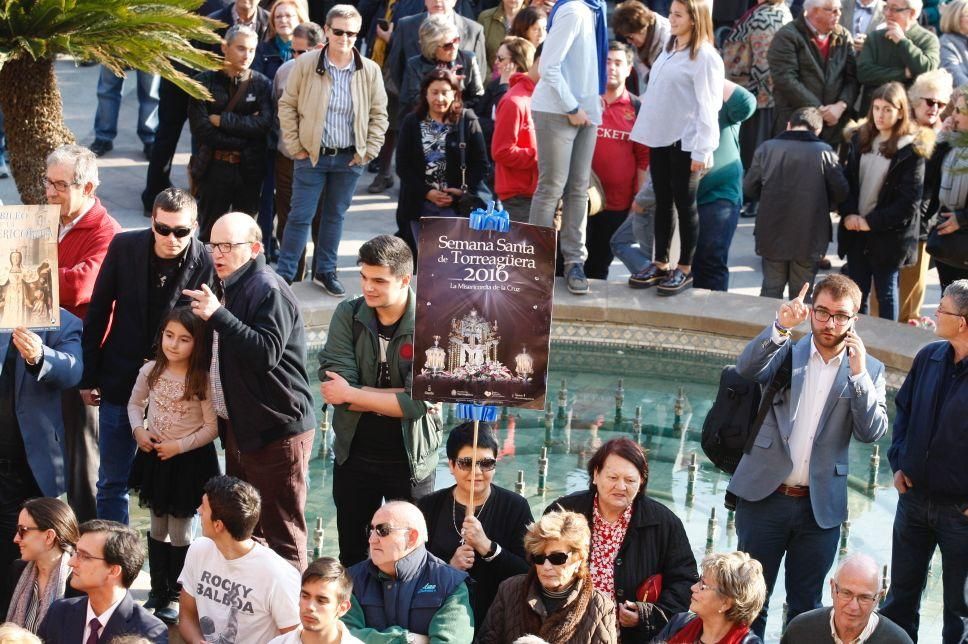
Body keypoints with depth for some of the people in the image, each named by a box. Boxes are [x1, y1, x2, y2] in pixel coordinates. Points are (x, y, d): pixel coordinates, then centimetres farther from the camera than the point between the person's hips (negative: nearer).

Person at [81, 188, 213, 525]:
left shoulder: (206, 264, -15)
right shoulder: (124, 247, -9)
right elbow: (98, 313, 0)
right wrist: (88, 376, 2)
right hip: (120, 381, 2)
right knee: (112, 481, 12)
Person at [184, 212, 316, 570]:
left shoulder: (268, 290, -17)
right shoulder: (233, 286, 15)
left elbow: (266, 353, -29)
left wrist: (217, 315, -30)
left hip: (276, 431, -10)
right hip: (240, 426, 10)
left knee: (281, 533, -4)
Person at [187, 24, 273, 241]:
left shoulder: (262, 84, 3)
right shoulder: (205, 82, -1)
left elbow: (265, 123, -12)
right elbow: (201, 131, -10)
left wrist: (222, 120, -13)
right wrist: (246, 133, -10)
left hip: (250, 170, 1)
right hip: (215, 168, -1)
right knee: (209, 238, 5)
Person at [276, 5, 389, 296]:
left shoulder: (370, 70, -3)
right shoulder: (305, 64, -7)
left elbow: (379, 114, 6)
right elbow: (287, 105, -1)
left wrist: (368, 151, 0)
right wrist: (295, 146, -4)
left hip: (350, 158, 2)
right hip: (312, 154, -2)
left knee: (335, 215, 14)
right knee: (300, 216, 0)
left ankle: (325, 271, 26)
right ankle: (285, 275, 8)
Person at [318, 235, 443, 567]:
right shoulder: (348, 315, -6)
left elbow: (419, 402, -22)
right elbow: (335, 386, -17)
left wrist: (352, 394, -17)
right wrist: (399, 398, -22)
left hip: (411, 460, -3)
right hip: (355, 455, 3)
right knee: (352, 557, 16)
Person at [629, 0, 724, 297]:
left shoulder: (705, 56, -10)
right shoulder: (669, 50, 15)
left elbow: (707, 106, -14)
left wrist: (701, 150, -18)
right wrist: (647, 131, 15)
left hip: (685, 141, -7)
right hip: (660, 137, 7)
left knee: (684, 203, 0)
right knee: (663, 201, 11)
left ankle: (685, 269, 7)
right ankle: (660, 263, 18)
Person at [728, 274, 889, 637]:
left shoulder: (869, 370, 3)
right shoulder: (785, 352, 1)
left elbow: (872, 432, -7)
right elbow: (746, 370, -19)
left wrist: (858, 373, -16)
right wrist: (781, 327, -33)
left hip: (820, 506, 1)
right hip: (766, 496, -1)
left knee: (806, 606, 12)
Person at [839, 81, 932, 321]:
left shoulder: (912, 150, -10)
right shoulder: (860, 140, 7)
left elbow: (909, 200, -14)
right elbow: (846, 180, 7)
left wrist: (871, 222, -14)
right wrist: (848, 214, -9)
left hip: (889, 235, -5)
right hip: (855, 231, 5)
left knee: (886, 292, 6)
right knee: (857, 292, 12)